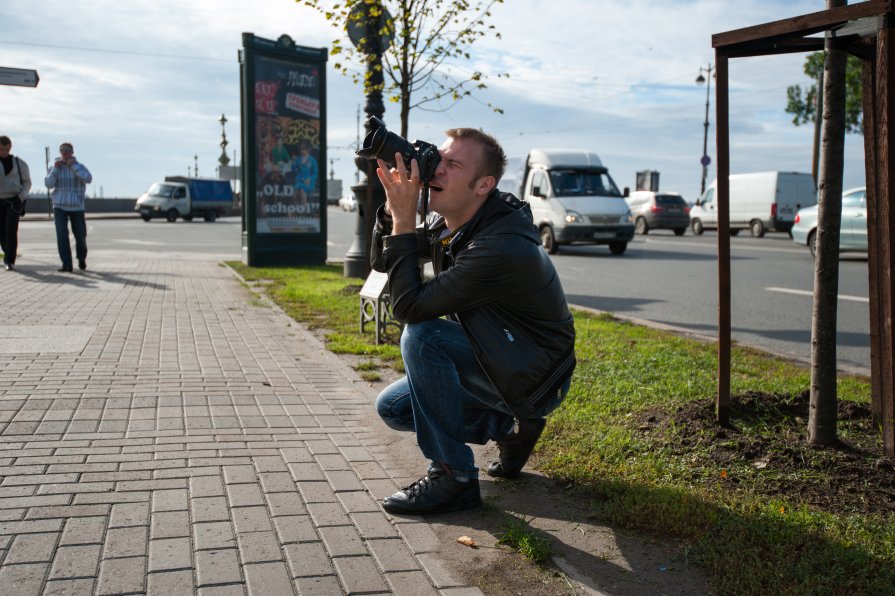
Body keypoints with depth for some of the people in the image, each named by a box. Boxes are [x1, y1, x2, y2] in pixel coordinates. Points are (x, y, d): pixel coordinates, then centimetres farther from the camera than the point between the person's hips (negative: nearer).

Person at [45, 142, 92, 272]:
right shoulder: (55, 167, 6)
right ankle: (66, 264, -10)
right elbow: (49, 184, -5)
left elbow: (88, 179, -17)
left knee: (80, 235, 5)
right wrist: (55, 168, -12)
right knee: (62, 235, -11)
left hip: (77, 206, 0)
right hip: (59, 206, 1)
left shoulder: (79, 166, 1)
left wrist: (74, 165, -16)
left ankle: (81, 258, 33)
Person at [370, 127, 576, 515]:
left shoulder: (502, 247, -31)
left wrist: (404, 222, -28)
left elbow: (409, 306, -31)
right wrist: (393, 207, -13)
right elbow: (381, 262, 4)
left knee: (421, 336, -29)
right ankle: (510, 427, 13)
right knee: (392, 407, 7)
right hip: (494, 362, 9)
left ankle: (453, 478, -17)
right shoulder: (449, 224, -2)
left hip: (535, 379, -9)